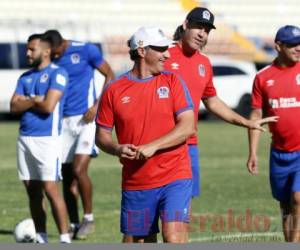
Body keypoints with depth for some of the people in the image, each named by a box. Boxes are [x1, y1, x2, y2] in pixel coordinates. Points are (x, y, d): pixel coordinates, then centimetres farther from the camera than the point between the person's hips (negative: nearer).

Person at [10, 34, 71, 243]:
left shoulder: (57, 74, -6)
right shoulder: (25, 77, 15)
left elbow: (48, 106, -17)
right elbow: (14, 106, 5)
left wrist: (26, 101, -2)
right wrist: (35, 100, -8)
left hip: (47, 138, -7)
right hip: (25, 138, 7)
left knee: (51, 189, -12)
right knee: (32, 190, 9)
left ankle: (65, 239, -7)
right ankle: (41, 238, 16)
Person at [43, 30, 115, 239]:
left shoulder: (86, 50, -7)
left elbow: (109, 76, 0)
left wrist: (97, 106, -10)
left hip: (86, 118, -5)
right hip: (64, 121, 5)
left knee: (79, 170, -16)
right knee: (67, 175, 5)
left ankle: (89, 218, 1)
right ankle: (73, 225, 15)